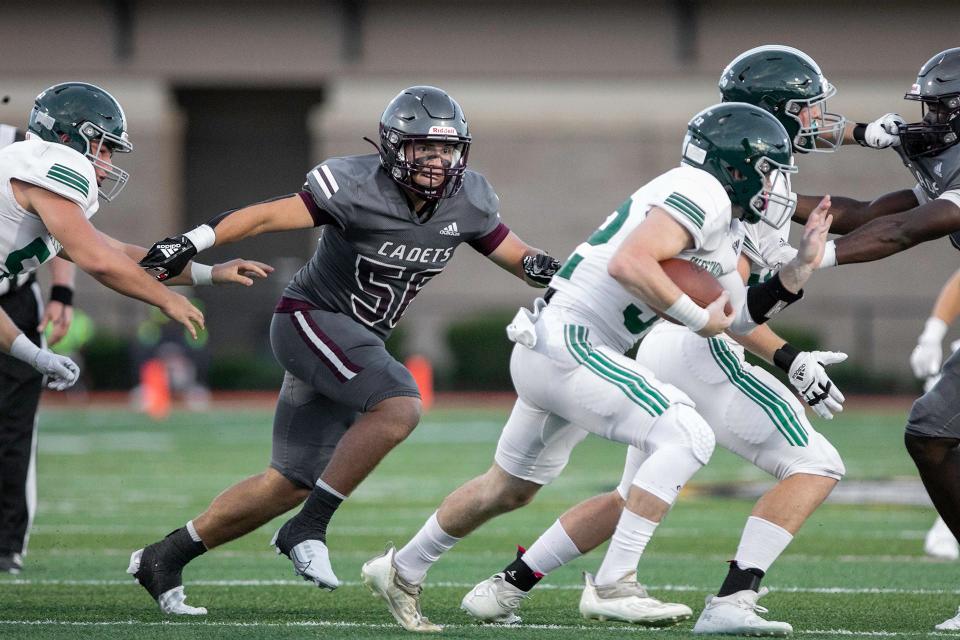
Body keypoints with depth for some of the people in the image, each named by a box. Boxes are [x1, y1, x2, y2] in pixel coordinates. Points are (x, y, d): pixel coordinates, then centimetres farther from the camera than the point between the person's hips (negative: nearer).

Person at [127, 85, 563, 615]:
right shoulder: (359, 188, -21)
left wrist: (538, 266, -17)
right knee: (399, 407, -30)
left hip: (355, 341, 8)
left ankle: (164, 557, 19)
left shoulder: (467, 202, -2)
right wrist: (191, 242, -29)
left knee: (290, 485, 8)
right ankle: (308, 529, -20)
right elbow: (269, 216, -20)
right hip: (309, 319, -8)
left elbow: (511, 252, 8)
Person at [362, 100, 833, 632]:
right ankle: (614, 582, -19)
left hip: (549, 350, 11)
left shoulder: (722, 228, 16)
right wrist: (697, 318, -19)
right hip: (566, 343, -11)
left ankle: (400, 571, 41)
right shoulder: (703, 193, -15)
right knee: (685, 437, -19)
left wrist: (798, 267, 6)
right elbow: (629, 264, -29)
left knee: (510, 488, 24)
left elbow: (739, 318, 18)